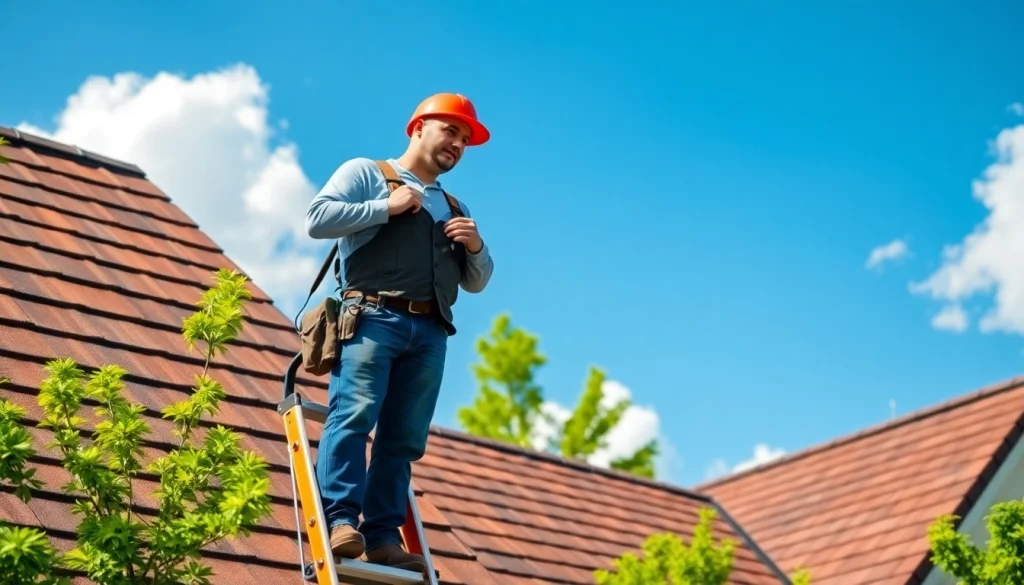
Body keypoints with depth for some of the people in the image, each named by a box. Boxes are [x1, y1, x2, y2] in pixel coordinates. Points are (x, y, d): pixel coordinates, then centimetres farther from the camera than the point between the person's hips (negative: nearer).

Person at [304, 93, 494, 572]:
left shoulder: (454, 208, 30)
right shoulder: (365, 172, 14)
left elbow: (477, 283, 28)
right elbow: (317, 219, -2)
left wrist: (476, 249, 7)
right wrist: (386, 208, -3)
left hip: (430, 333, 5)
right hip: (373, 318, -5)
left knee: (404, 437, -3)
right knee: (354, 414, -20)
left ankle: (383, 535, -5)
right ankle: (340, 520, -23)